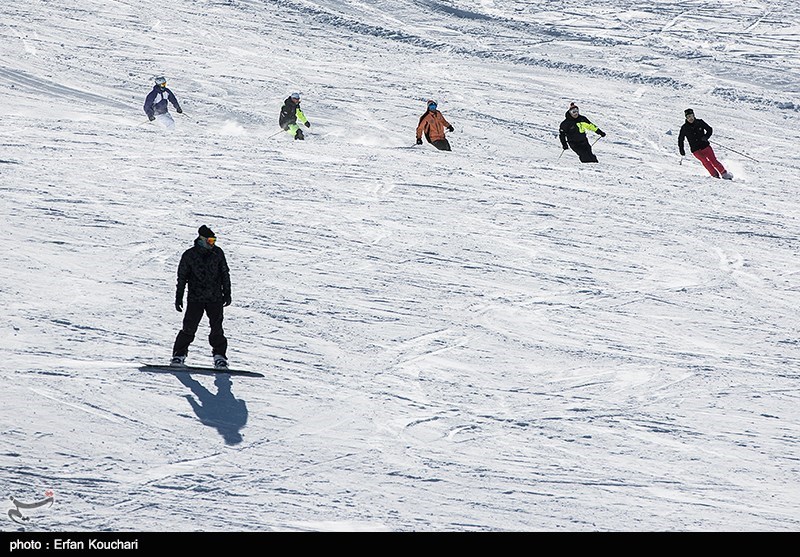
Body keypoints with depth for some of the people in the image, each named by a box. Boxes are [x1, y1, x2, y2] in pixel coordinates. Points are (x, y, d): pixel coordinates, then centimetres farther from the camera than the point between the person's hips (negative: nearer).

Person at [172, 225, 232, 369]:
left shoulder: (218, 253, 4)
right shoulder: (189, 255, -1)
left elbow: (225, 274, 13)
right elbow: (182, 277, 5)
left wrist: (227, 293, 10)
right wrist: (179, 297, 3)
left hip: (215, 298, 2)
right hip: (195, 298, -2)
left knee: (217, 329, -2)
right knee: (189, 328, -7)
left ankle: (219, 357, 8)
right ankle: (179, 355, 4)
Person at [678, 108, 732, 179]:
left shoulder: (699, 122, -2)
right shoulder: (684, 128, -2)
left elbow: (710, 130, 6)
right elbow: (680, 140, 10)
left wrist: (706, 137, -13)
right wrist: (681, 150, 3)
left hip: (705, 146, 1)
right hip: (696, 150, -1)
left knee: (713, 160, -3)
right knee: (704, 161, -19)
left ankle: (724, 174, 7)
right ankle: (715, 174, -13)